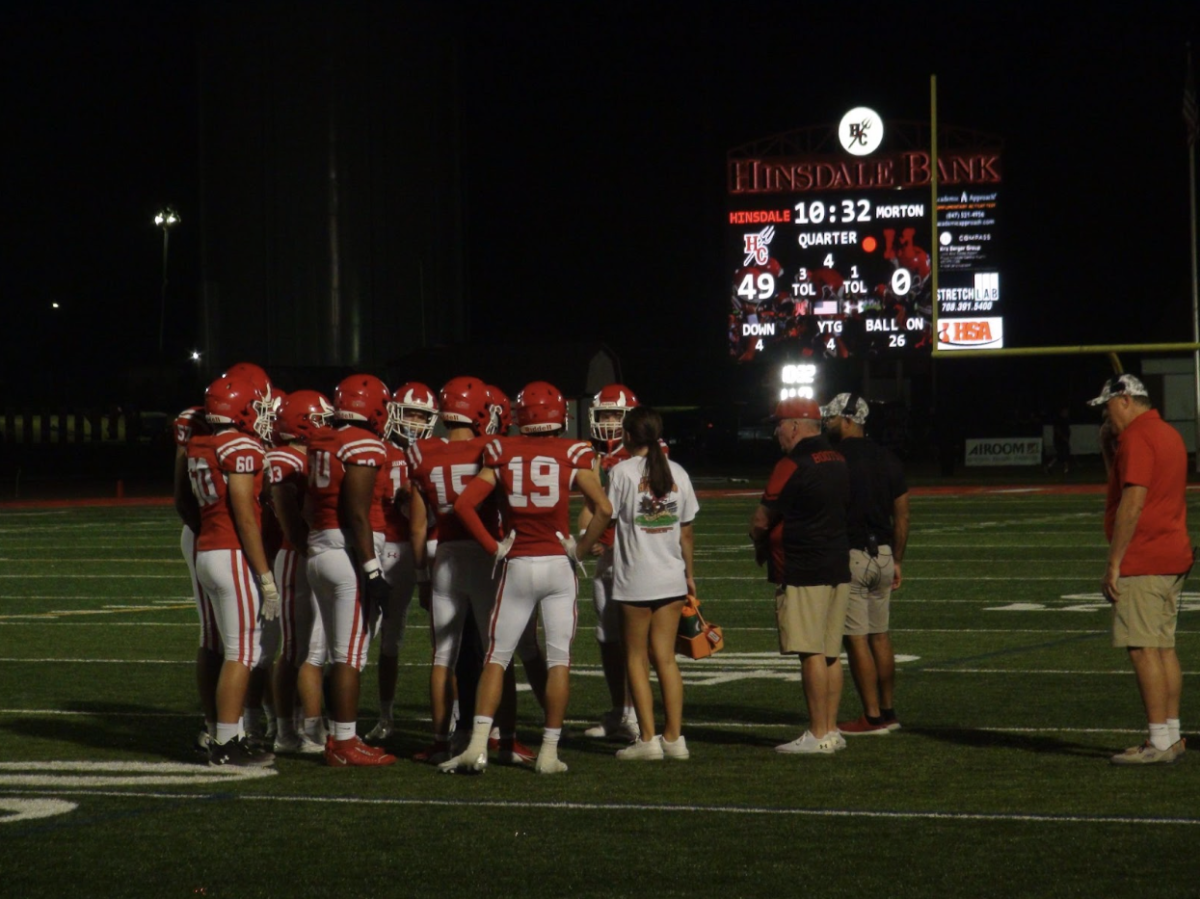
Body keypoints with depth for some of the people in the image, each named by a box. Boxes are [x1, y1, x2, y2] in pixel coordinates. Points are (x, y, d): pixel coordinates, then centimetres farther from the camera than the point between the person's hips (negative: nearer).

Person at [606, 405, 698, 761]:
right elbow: (686, 531, 9)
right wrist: (689, 574, 20)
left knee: (637, 658, 4)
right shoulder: (677, 472, 4)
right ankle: (674, 736, 8)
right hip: (671, 578, 4)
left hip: (635, 579, -4)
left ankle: (647, 738, 1)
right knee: (665, 657, 9)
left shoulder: (622, 472, -9)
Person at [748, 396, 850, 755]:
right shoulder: (838, 462, 12)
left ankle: (818, 736, -7)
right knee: (830, 653, 11)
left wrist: (761, 547, 12)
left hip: (802, 573, -9)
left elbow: (762, 520, -10)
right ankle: (831, 729, 15)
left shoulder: (794, 465, -14)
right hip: (838, 568, 9)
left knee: (812, 654, -7)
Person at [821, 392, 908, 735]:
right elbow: (902, 517, 11)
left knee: (856, 639, -2)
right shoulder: (887, 459, 8)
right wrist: (896, 561, 19)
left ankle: (872, 717, 0)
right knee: (880, 635, 16)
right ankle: (888, 711, 21)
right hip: (883, 553, 7)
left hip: (849, 555, -7)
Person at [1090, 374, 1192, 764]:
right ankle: (1172, 735, 14)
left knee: (1143, 649, -9)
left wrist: (1113, 564, -18)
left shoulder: (1137, 437, -13)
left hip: (1142, 562, -10)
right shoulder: (1169, 435, 18)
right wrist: (1109, 448, 16)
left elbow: (1132, 502, -20)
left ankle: (1159, 742, -11)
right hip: (1174, 557, 10)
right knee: (1164, 647, 12)